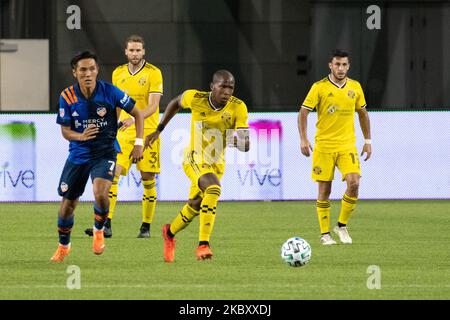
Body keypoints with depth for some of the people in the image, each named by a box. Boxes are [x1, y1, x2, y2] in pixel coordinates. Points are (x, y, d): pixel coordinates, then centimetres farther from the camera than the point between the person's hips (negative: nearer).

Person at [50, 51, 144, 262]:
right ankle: (63, 246, 33)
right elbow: (65, 131, -4)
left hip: (104, 154, -2)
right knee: (67, 203, 7)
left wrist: (139, 143, -8)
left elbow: (136, 113, -1)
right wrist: (81, 136, -26)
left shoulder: (109, 92, -13)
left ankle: (98, 230, 2)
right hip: (78, 155, 2)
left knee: (100, 193, -28)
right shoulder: (67, 96, -9)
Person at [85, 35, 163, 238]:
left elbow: (153, 106, -14)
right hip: (123, 134, 3)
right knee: (112, 174, -12)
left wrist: (134, 118, -29)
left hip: (147, 132, -3)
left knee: (148, 181, 1)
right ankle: (106, 225, -16)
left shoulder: (153, 73, -5)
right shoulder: (118, 73, 9)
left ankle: (146, 227, 12)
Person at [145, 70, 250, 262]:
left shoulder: (238, 108, -17)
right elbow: (176, 103, 7)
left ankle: (170, 233, 48)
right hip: (195, 159, -4)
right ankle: (203, 244, -31)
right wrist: (158, 130, 9)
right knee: (213, 188, -32)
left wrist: (238, 141, -44)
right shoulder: (195, 98, -17)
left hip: (217, 163, 4)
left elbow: (245, 145, -22)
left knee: (195, 206, 17)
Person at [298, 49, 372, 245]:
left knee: (353, 183, -15)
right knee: (324, 190, -1)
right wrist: (303, 139, -14)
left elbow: (362, 113, 18)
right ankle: (325, 234, 9)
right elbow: (303, 112, -4)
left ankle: (342, 225, 4)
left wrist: (367, 140, 14)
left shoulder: (355, 87, 6)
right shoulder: (319, 87, -5)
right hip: (323, 146, -2)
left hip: (347, 145, 2)